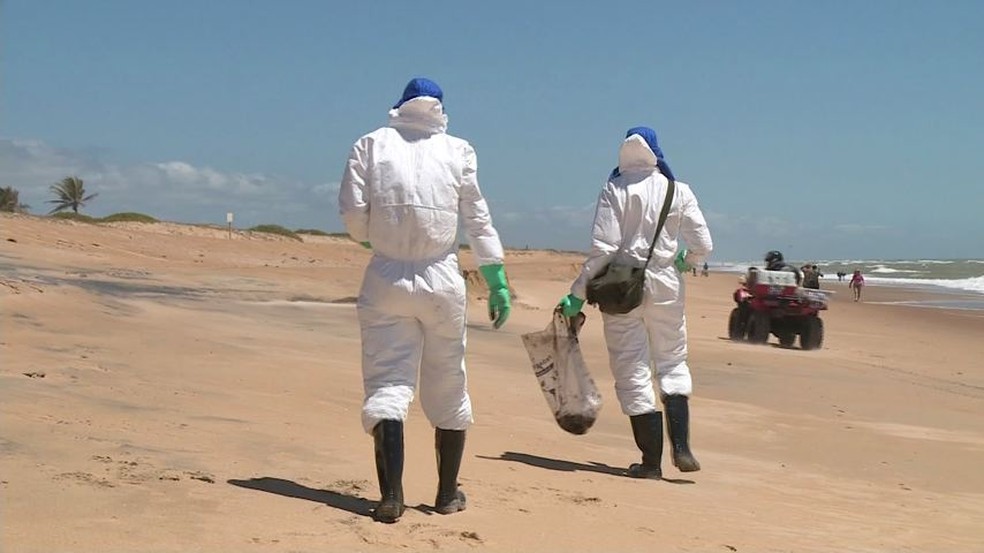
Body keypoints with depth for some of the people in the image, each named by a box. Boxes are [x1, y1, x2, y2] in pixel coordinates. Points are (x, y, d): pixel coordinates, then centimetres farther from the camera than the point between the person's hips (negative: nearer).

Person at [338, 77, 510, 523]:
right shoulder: (457, 151, 2)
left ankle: (391, 496, -15)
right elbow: (478, 220, 1)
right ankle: (447, 494, 24)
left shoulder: (372, 145, 2)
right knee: (447, 389, 12)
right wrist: (497, 282, 4)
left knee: (387, 385, 0)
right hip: (442, 281, 1)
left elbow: (351, 210, -5)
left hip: (387, 280, 0)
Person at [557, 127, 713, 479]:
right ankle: (681, 446, 2)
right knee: (672, 362, 17)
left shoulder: (615, 189, -5)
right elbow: (703, 245, 0)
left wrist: (578, 293, -8)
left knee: (632, 371, 4)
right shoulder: (678, 192, 1)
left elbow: (603, 248, -12)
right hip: (665, 286, 2)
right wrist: (684, 262, 22)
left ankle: (651, 460, 5)